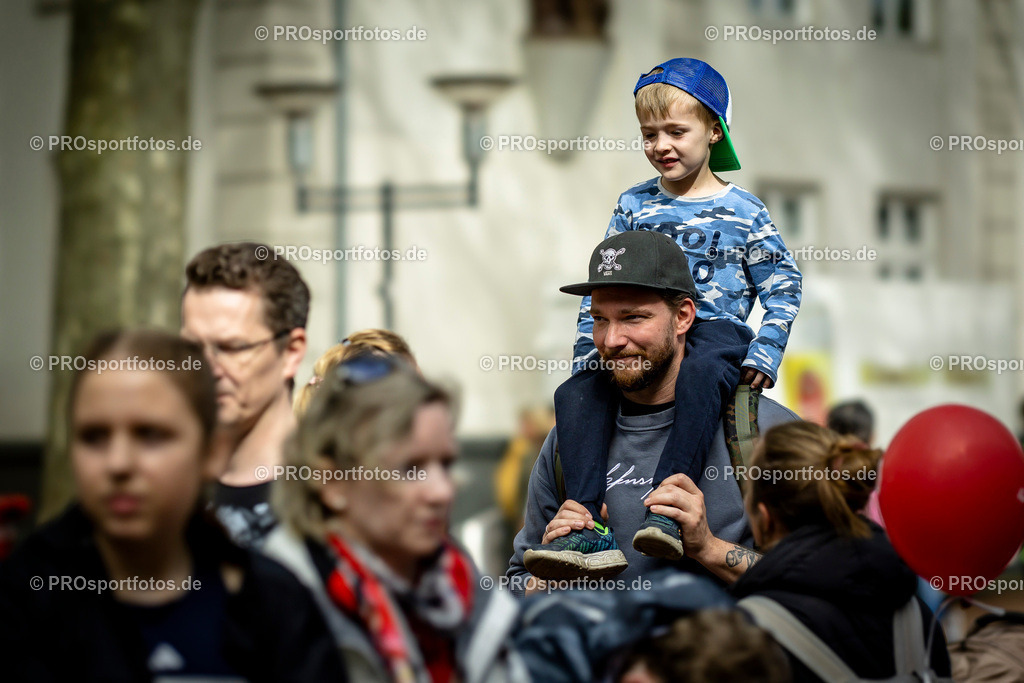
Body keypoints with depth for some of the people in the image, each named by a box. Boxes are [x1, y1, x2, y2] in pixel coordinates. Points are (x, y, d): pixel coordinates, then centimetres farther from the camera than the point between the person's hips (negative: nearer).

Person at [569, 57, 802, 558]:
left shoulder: (742, 211, 7)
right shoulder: (633, 206, 17)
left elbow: (783, 286, 8)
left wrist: (765, 352, -8)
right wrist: (589, 347, 4)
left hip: (716, 331, -4)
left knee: (700, 378, -40)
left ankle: (665, 513, -51)